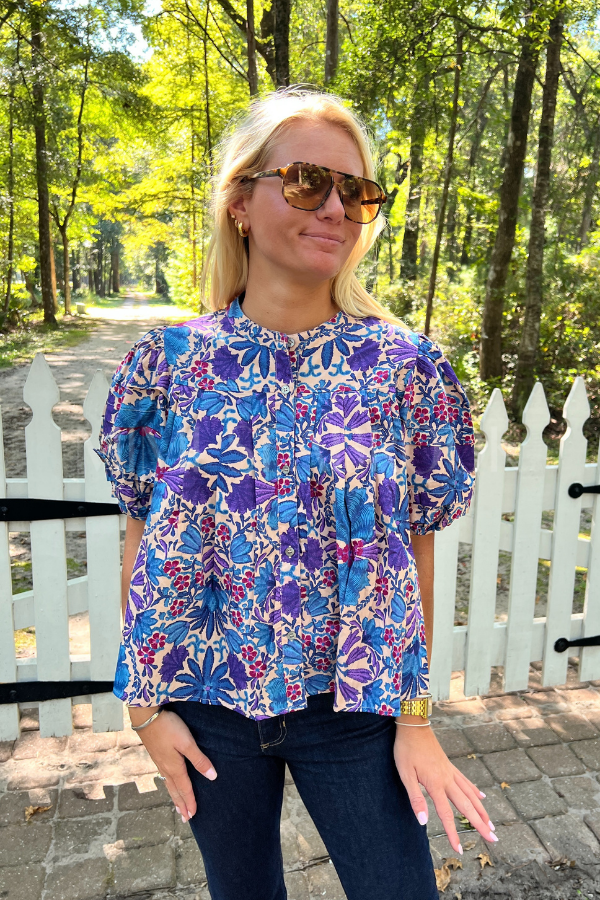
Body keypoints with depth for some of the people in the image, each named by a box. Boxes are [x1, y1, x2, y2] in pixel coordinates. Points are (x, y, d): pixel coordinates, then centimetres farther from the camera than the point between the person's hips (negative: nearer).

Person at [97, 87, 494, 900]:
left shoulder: (405, 364, -9)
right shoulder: (169, 362, -8)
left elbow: (417, 546, -5)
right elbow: (142, 537, -1)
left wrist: (417, 714, -4)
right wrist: (147, 704, -2)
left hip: (355, 703, -1)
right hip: (205, 701, 2)